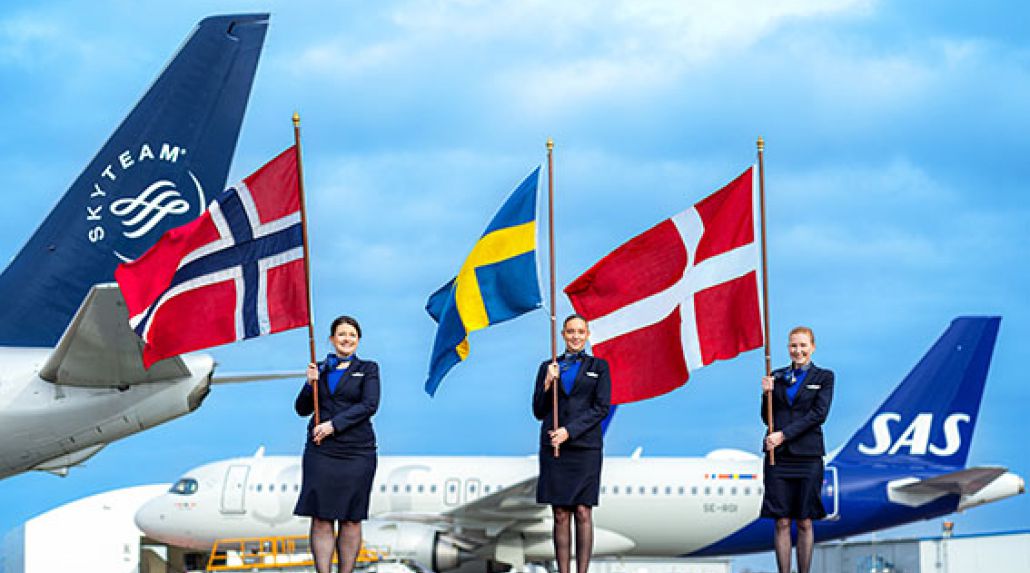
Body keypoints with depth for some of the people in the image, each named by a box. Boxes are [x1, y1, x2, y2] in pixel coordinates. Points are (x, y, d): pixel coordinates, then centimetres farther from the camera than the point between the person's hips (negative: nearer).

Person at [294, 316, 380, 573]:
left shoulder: (367, 369, 7)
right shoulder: (320, 369, 14)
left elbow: (369, 405, -7)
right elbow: (302, 409, 13)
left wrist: (334, 424, -14)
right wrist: (311, 384, -5)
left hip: (356, 452, -2)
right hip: (321, 450, 2)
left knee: (351, 519, 0)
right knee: (321, 518, -5)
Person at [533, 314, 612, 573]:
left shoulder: (598, 367, 7)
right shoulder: (548, 367, 13)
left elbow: (601, 408, -2)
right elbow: (539, 411, 11)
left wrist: (570, 430, -12)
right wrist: (548, 383, -6)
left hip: (585, 447, -2)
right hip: (553, 448, 2)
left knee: (583, 513, -6)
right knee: (560, 515, 0)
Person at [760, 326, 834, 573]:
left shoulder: (824, 377, 4)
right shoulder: (777, 376, 13)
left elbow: (818, 414, -7)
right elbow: (767, 418, 12)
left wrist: (784, 434, -13)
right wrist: (767, 394, -6)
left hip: (807, 455, -2)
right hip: (778, 455, 2)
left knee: (805, 523, 1)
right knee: (782, 522, 0)